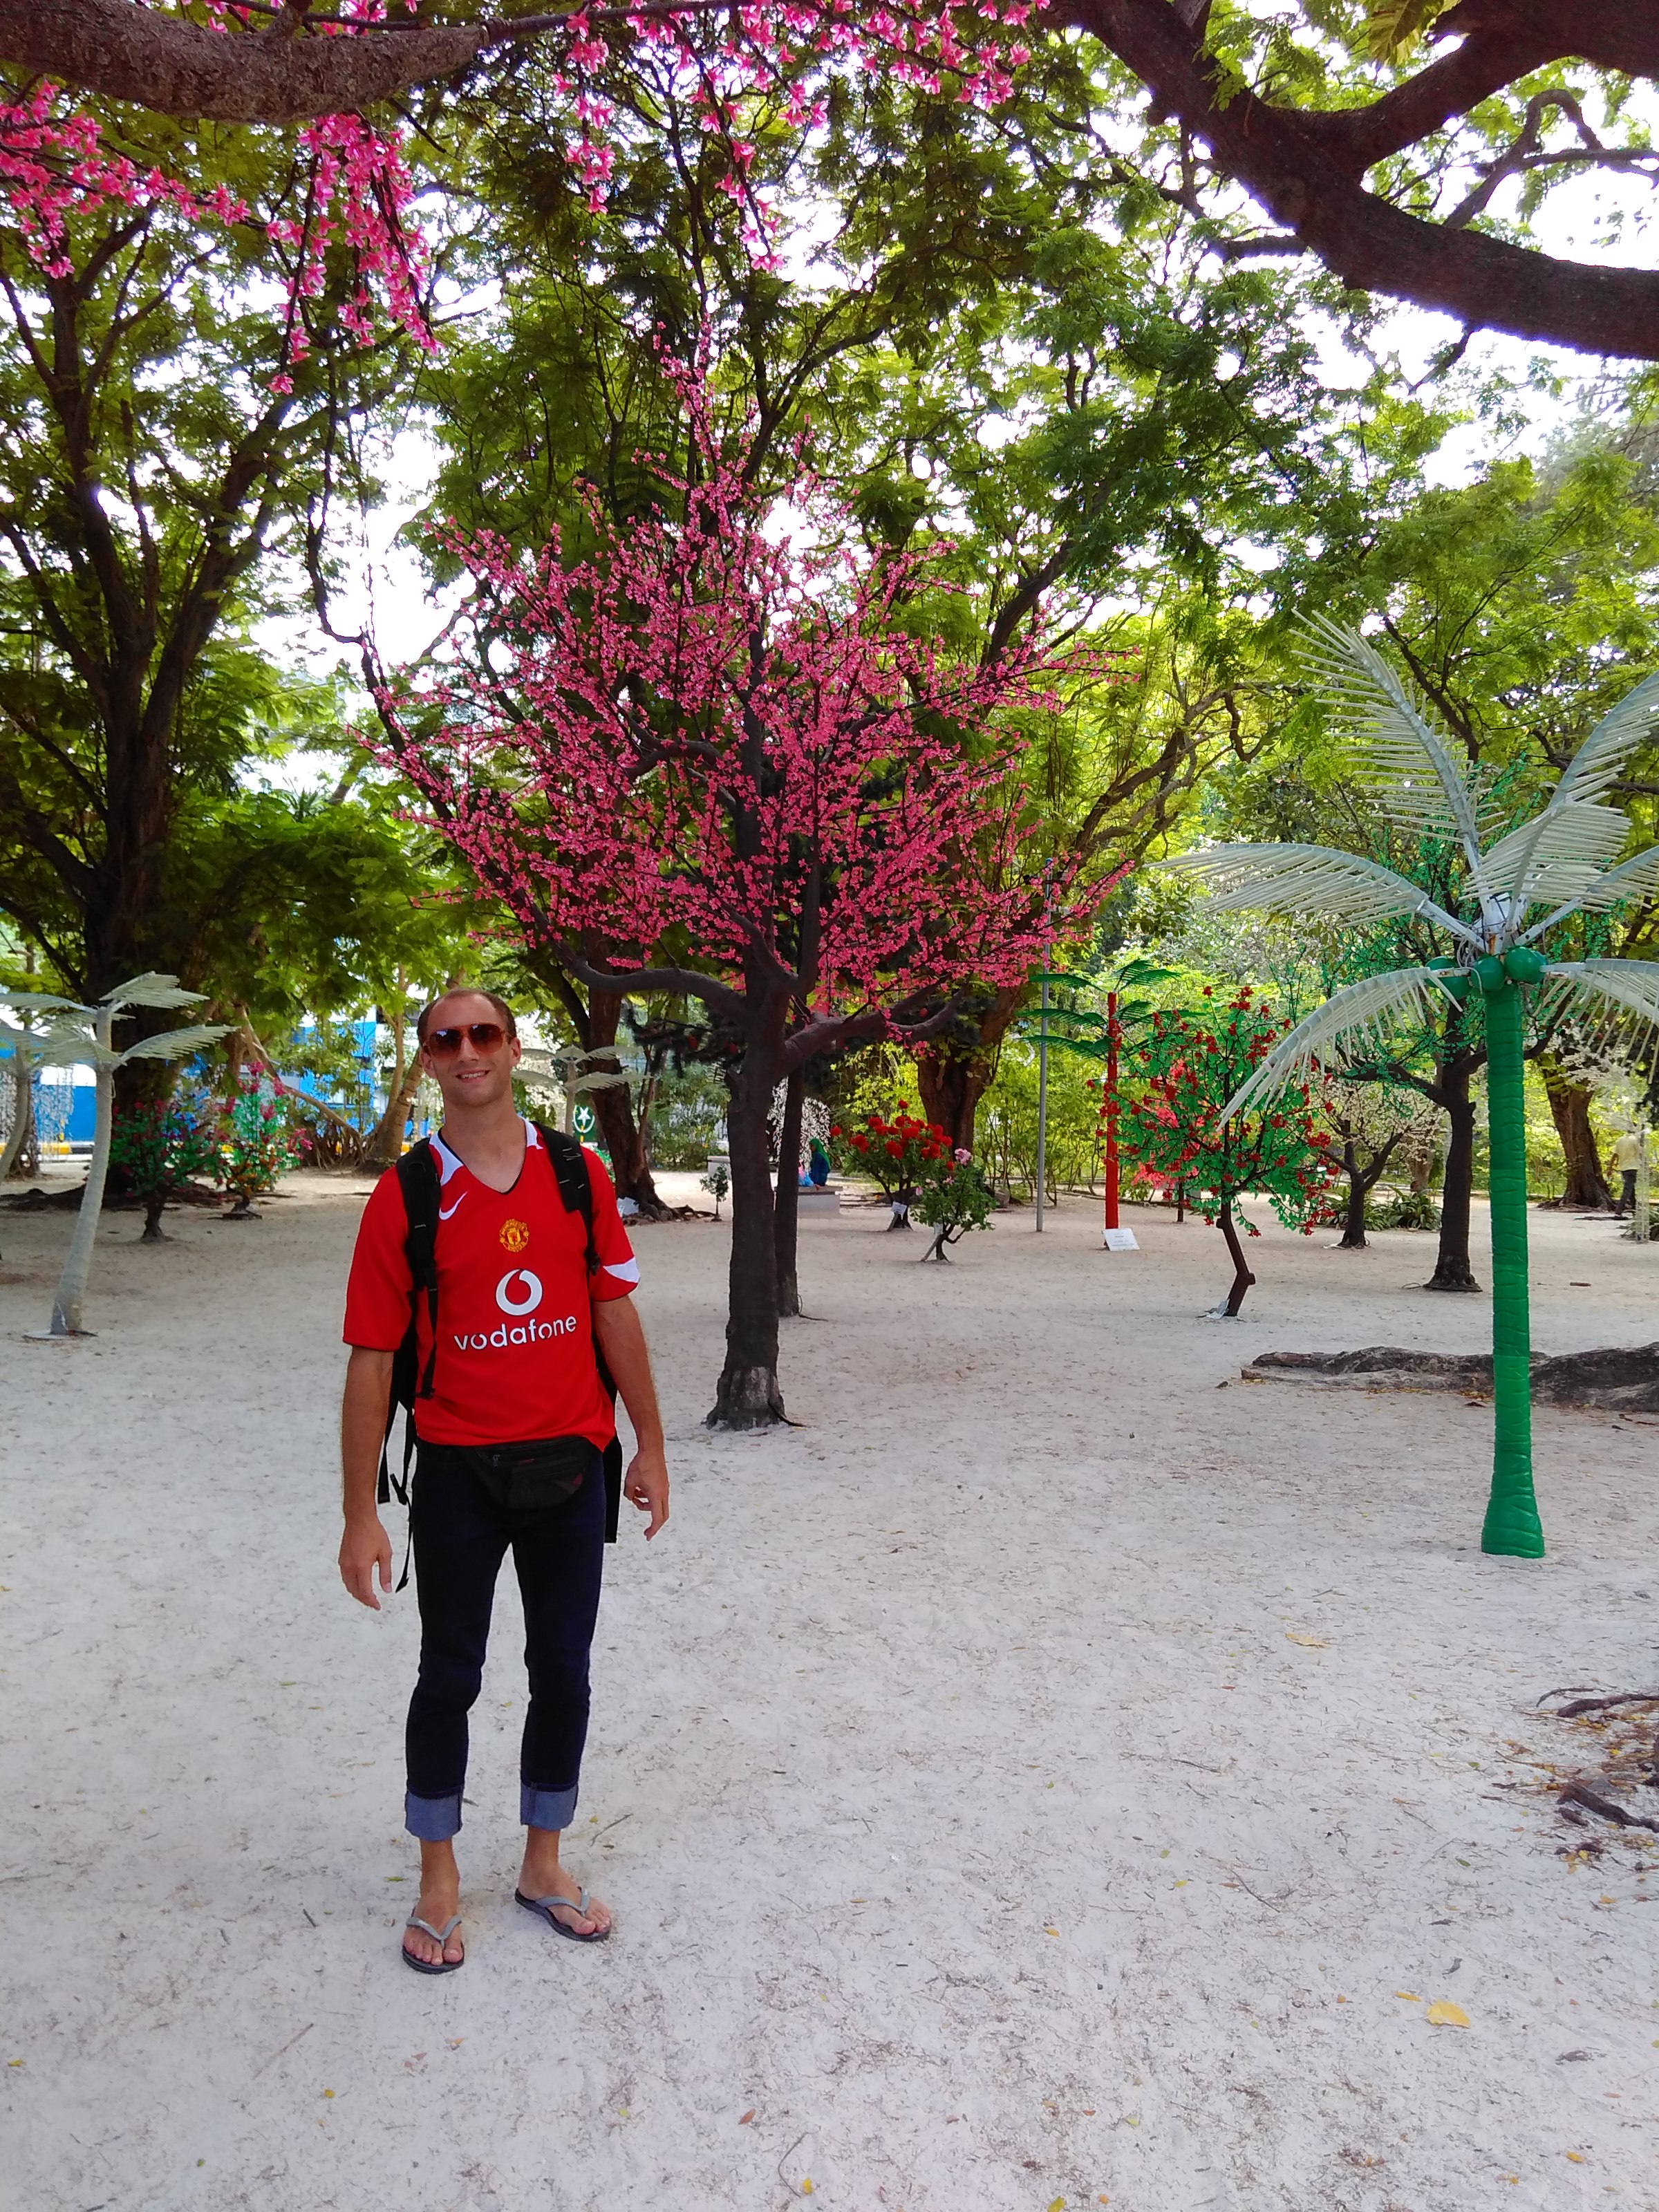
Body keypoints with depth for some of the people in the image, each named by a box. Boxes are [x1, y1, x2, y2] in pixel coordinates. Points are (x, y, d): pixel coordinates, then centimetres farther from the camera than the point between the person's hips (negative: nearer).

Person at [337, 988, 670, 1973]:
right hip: (458, 1474, -2)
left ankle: (545, 1864, 35)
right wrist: (362, 1514, -7)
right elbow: (373, 1358, -6)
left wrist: (650, 1446, 5)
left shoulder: (579, 1175, -1)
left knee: (564, 1675, 14)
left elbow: (616, 1314, 4)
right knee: (451, 1679, 13)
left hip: (570, 1465, 2)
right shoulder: (405, 1195, -8)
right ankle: (440, 1880, 34)